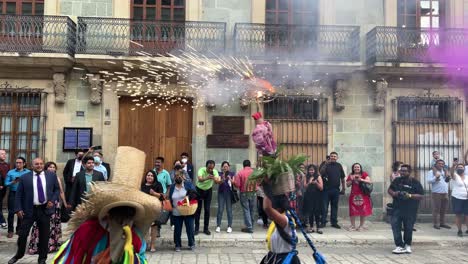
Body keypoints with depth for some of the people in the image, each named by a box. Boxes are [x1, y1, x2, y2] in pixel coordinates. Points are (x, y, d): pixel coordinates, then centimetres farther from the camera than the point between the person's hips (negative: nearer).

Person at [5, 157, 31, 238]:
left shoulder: (28, 172, 3)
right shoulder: (10, 172, 5)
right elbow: (6, 183, 0)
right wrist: (13, 182, -17)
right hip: (13, 194, 0)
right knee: (11, 212, -2)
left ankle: (19, 229, 18)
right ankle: (10, 230, 5)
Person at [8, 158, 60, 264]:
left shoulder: (51, 175, 3)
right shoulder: (25, 177, 0)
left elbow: (57, 189, 10)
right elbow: (19, 194, 1)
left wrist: (52, 200, -5)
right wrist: (18, 209, -7)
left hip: (45, 209, 1)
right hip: (29, 210, -1)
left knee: (44, 235, 8)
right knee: (22, 234, 6)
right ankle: (18, 255, 31)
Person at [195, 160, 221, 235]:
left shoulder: (215, 172, -20)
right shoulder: (201, 170, -27)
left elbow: (217, 182, -34)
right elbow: (200, 179, -45)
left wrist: (214, 179, -56)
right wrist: (206, 178, -65)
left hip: (208, 191, 2)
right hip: (199, 190, -2)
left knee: (207, 210, 0)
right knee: (198, 209, 2)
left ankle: (206, 228, 11)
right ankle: (196, 228, 13)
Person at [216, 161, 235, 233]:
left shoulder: (232, 174, 6)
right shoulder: (220, 174, 4)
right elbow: (219, 182, -9)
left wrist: (230, 179, -18)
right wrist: (223, 178, -28)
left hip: (229, 193, 0)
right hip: (221, 193, 0)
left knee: (229, 210, 0)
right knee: (220, 209, -3)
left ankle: (229, 226, 6)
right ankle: (218, 226, 3)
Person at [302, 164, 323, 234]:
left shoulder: (318, 177, 1)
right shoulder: (307, 177, 8)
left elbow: (321, 188, -3)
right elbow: (305, 187, 1)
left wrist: (316, 183, -18)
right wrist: (309, 182, -14)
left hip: (317, 197, -2)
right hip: (309, 197, 2)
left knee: (317, 213, -4)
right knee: (310, 212, 2)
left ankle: (318, 228, 2)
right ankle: (311, 227, 11)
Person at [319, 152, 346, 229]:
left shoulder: (339, 166, 8)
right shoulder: (326, 165, 0)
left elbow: (342, 178, 11)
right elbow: (321, 173, -17)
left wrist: (343, 188, 8)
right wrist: (325, 164, -24)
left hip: (336, 190, 3)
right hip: (326, 189, -3)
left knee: (334, 206, 10)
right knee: (324, 206, 0)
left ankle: (334, 222, 19)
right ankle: (323, 222, 7)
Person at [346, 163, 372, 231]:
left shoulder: (364, 174, 1)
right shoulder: (351, 175, 9)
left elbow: (369, 181, -10)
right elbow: (347, 185, 9)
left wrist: (361, 180, -21)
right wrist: (351, 180, -7)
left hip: (363, 195, -2)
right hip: (354, 195, 2)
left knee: (363, 210, 0)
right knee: (353, 211, -1)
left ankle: (361, 226, 13)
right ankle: (353, 226, 9)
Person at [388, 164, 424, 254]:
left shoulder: (415, 182, -4)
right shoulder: (397, 181, 7)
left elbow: (421, 196, -7)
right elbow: (389, 190, 15)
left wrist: (410, 195, -22)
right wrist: (394, 193, -8)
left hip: (410, 210, -2)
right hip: (397, 208, 2)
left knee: (408, 228, 8)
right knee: (395, 226, -9)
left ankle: (407, 245, 29)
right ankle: (400, 245, -3)